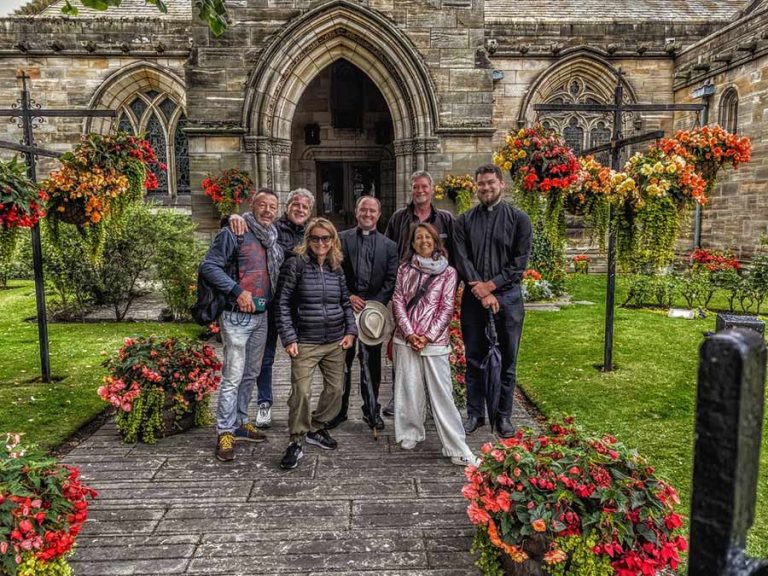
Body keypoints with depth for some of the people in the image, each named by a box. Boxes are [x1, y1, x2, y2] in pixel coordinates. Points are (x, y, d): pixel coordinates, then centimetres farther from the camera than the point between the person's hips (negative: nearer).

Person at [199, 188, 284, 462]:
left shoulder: (274, 239, 12)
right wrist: (237, 290, -20)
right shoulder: (234, 233, -9)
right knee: (233, 376, -6)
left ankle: (240, 422, 28)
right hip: (237, 316, -7)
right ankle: (225, 432, 5)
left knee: (251, 374, 15)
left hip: (262, 316, 7)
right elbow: (208, 266, -13)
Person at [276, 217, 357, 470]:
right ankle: (296, 442, 7)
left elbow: (346, 302, 16)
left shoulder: (336, 268, 7)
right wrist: (289, 338, -11)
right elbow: (283, 303, -6)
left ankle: (316, 428, 32)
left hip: (336, 341, 5)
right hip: (305, 342, -5)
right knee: (301, 392, -11)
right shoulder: (296, 264, -6)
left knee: (336, 389, 10)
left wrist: (351, 330, 4)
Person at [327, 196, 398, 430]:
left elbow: (391, 280, 2)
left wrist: (374, 304, -10)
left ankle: (371, 410, 21)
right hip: (345, 307, 0)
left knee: (371, 362, 7)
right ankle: (339, 409, 20)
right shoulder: (341, 239, 6)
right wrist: (348, 297, -9)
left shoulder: (389, 246, 9)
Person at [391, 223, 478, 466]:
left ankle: (457, 448, 2)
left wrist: (428, 336, -9)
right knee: (408, 389, 7)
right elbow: (398, 302, 3)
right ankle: (411, 432, 27)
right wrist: (409, 333, -7)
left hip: (434, 340, -2)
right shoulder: (405, 269, 7)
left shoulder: (448, 272, 2)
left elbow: (447, 308, -2)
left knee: (441, 392, -3)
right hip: (406, 339, 2)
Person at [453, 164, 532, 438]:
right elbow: (462, 260, -3)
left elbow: (519, 263, -4)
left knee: (507, 360, 6)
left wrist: (491, 284, -14)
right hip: (473, 298, 1)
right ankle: (475, 414, 22)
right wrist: (482, 292, -13)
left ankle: (503, 416, 19)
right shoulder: (465, 220, 6)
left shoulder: (518, 218, 2)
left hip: (507, 296, -1)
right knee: (474, 359, 9)